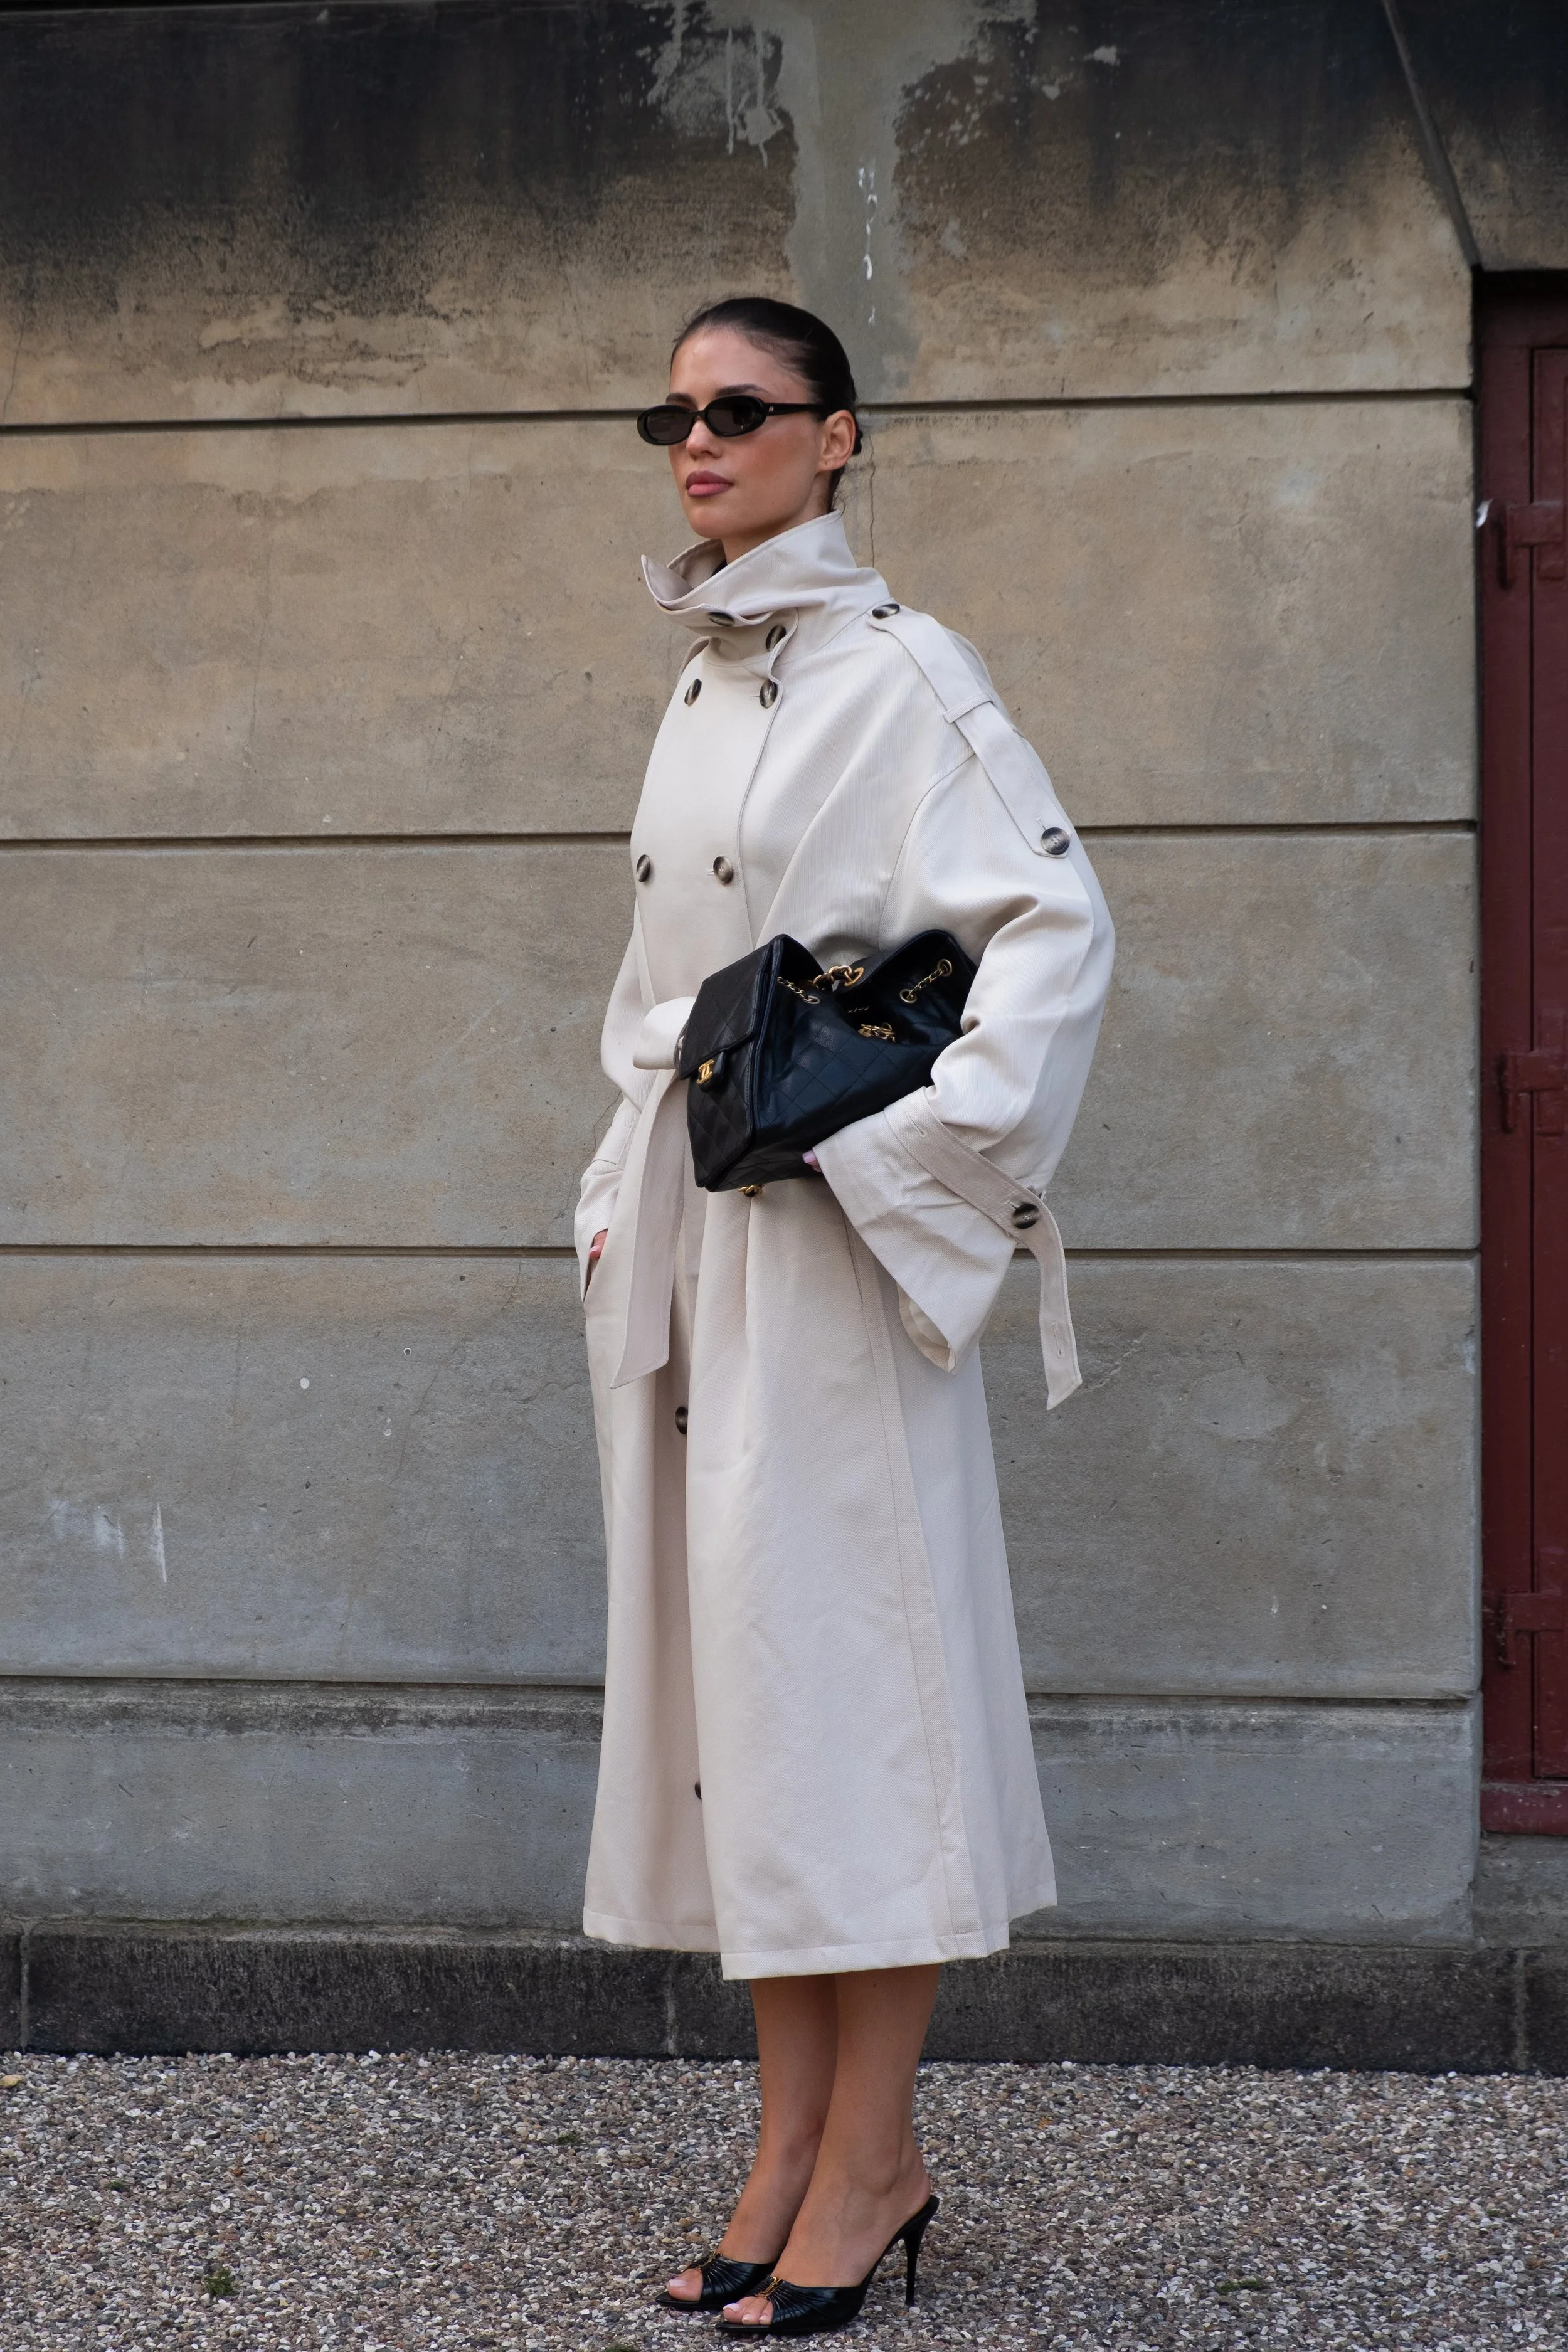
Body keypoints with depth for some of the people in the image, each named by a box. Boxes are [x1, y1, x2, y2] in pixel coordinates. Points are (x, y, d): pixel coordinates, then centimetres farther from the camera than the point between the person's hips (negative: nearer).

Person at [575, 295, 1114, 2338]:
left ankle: (873, 2154, 5)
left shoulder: (898, 673, -6)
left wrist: (909, 1152, -17)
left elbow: (1057, 923, -15)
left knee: (835, 1628, -6)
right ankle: (794, 2141, 16)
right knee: (719, 1636, 7)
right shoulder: (700, 690, 17)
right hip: (685, 1227, 8)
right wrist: (623, 1197, 15)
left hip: (827, 1234, -8)